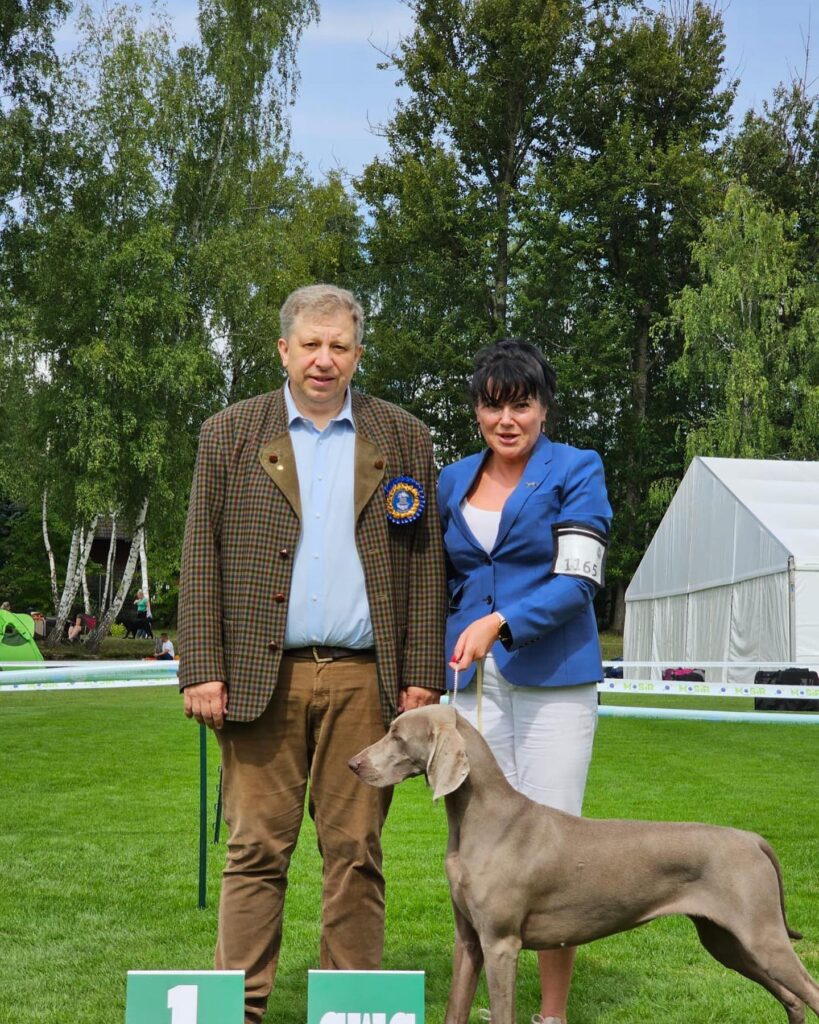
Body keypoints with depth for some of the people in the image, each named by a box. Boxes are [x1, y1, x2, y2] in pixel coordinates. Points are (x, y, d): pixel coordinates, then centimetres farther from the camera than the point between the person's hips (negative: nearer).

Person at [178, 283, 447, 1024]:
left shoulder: (404, 440, 11)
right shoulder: (229, 435, 9)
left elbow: (424, 566, 8)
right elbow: (201, 560, 5)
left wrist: (422, 678, 1)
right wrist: (202, 671, -3)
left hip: (365, 678, 1)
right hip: (261, 676, 0)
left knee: (357, 852, 4)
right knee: (256, 850, 1)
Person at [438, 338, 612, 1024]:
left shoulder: (576, 471, -1)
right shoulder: (454, 480, 13)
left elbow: (579, 580, -10)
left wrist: (500, 624, -21)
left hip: (554, 677, -4)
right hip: (475, 679, 4)